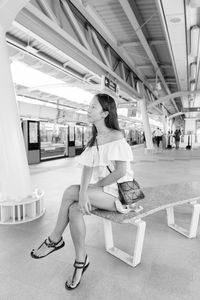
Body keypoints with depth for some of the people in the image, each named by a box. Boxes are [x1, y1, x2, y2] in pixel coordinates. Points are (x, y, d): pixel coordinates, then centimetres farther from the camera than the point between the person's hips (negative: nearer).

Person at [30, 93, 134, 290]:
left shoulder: (116, 137, -14)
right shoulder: (94, 139, 8)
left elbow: (121, 171, -20)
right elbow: (87, 168, -4)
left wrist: (95, 185, -12)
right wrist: (83, 192, -21)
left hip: (117, 193, -6)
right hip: (100, 191, 6)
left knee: (70, 192, -20)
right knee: (74, 209, -19)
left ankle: (55, 239, 3)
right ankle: (81, 261, 0)